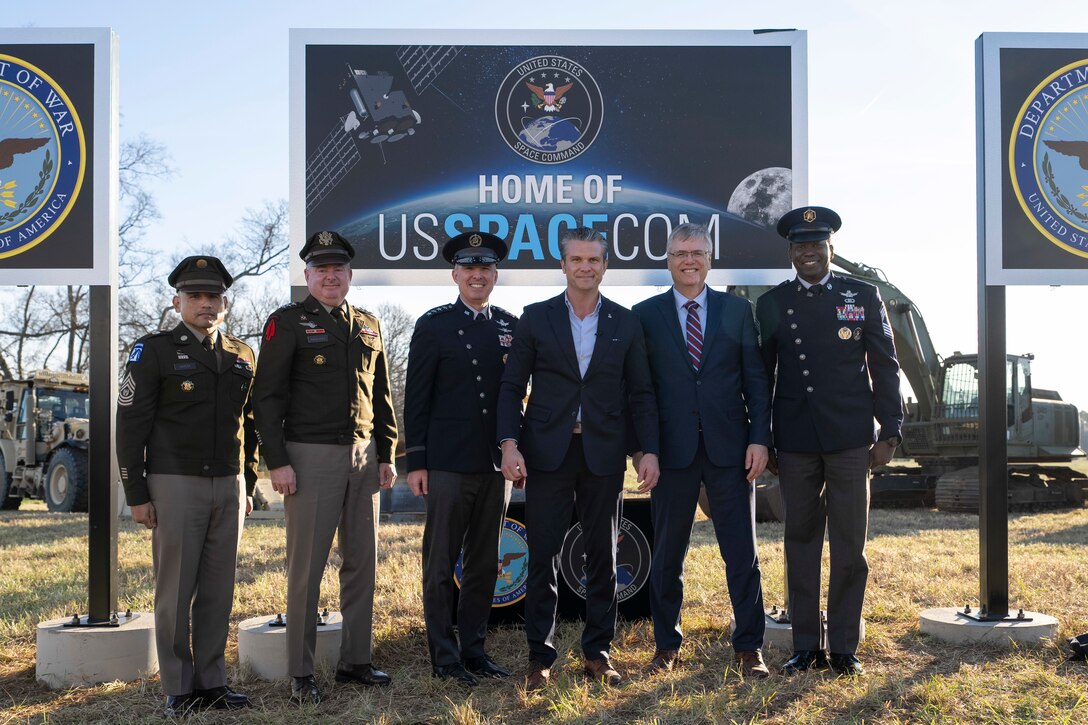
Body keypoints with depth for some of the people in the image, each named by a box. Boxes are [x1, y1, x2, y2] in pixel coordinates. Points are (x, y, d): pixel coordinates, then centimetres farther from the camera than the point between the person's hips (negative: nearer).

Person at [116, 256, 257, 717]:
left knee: (219, 589, 6)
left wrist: (248, 484, 13)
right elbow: (131, 425, -5)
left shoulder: (241, 356, 12)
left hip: (228, 487, 4)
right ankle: (179, 690, 8)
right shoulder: (153, 351, -2)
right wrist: (137, 495, -9)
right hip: (175, 485, -4)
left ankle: (211, 682, 14)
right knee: (175, 589, 0)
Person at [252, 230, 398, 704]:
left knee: (362, 563, 9)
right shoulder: (288, 322, -2)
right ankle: (301, 674, 7)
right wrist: (277, 462, -12)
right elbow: (267, 396, -6)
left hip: (364, 456, 5)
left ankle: (355, 660, 20)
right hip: (312, 456, -5)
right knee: (306, 568, -1)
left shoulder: (368, 326, 14)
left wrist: (387, 454, 10)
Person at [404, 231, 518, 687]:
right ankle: (444, 657, 11)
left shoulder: (511, 327, 10)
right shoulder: (433, 325, 0)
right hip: (448, 463, -4)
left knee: (484, 563, 10)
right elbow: (416, 398, -2)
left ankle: (474, 649, 21)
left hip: (496, 464, 4)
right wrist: (416, 462, -7)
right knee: (441, 564, 2)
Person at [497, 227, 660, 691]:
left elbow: (640, 392, 7)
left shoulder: (625, 323, 7)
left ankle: (598, 652, 19)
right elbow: (512, 386, 2)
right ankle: (540, 658, 11)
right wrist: (509, 443, -10)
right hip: (548, 452, -1)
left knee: (603, 557, 8)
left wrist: (648, 450, -2)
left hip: (603, 454, 2)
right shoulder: (536, 318, 3)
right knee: (542, 558, 1)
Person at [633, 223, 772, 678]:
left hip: (729, 448, 1)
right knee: (667, 552, 8)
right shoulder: (646, 315, 5)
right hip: (673, 449, 0)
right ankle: (667, 644, 21)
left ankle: (749, 647, 14)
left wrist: (760, 438, -5)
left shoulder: (737, 310, 7)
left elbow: (756, 380, 5)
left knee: (742, 551, 4)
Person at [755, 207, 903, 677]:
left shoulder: (864, 297, 4)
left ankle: (844, 647, 13)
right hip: (795, 442, 1)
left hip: (850, 440, -1)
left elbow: (885, 368, 4)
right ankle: (806, 646, 16)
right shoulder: (771, 304, 7)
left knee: (849, 545, 2)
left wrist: (889, 432, -2)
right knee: (800, 541, 7)